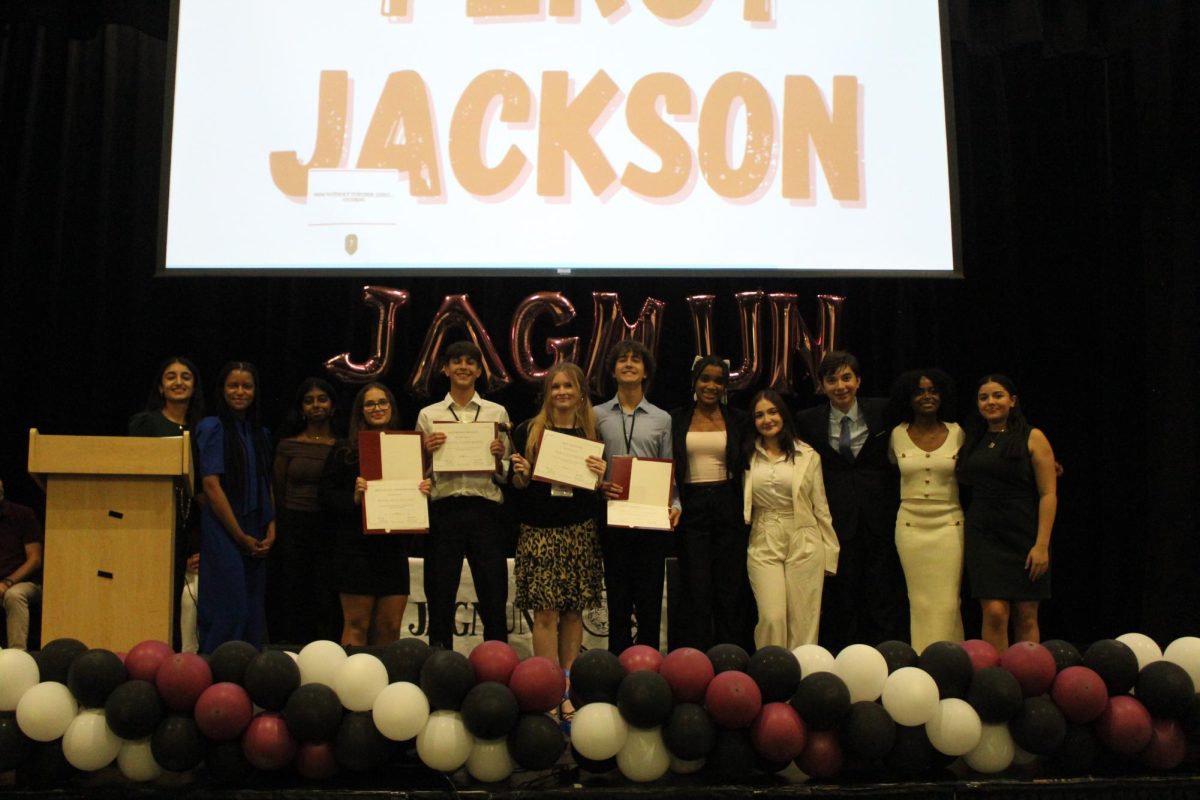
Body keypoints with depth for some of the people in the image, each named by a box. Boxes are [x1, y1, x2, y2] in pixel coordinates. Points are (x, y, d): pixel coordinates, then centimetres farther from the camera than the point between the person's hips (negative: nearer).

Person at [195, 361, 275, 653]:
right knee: (229, 610, -8)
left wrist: (271, 530, 1)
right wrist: (240, 536, -13)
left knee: (253, 612, 7)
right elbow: (210, 485, -11)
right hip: (223, 533, -6)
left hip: (256, 538, 6)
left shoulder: (261, 434, 14)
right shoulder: (212, 428, -4)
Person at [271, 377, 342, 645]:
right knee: (292, 602, 3)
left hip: (331, 530, 0)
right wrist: (280, 529, 7)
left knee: (328, 603, 0)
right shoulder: (288, 445, 7)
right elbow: (278, 492, 10)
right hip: (294, 529, 0)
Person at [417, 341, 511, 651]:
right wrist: (427, 451, -9)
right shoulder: (428, 415, 11)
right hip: (443, 509, 0)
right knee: (440, 599, 5)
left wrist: (499, 459, -11)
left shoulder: (497, 413, 10)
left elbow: (508, 474, 9)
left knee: (494, 599, 2)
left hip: (486, 510, 0)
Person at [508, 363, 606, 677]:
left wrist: (601, 476, -9)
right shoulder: (527, 431, 4)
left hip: (580, 532, 2)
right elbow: (515, 484, 9)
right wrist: (522, 474, -12)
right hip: (539, 531, -1)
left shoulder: (593, 434, 8)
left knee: (574, 612, 4)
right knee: (545, 613, -5)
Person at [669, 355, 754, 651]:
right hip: (691, 509, 0)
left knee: (731, 593, 3)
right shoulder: (677, 419, 5)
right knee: (696, 595, 1)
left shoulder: (738, 420, 6)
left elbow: (748, 466, 8)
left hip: (729, 509, 0)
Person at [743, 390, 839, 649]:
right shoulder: (747, 457, 7)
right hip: (763, 544, 0)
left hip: (804, 544, 0)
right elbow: (738, 504, 10)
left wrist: (830, 554, 6)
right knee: (771, 618, -8)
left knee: (804, 622, 0)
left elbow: (820, 506, 7)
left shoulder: (808, 456, 5)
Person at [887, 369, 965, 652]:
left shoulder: (957, 433, 2)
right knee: (919, 601, 4)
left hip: (949, 525, -1)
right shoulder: (898, 435, 4)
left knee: (947, 602, -2)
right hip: (910, 526, 1)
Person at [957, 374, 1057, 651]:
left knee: (1026, 618, 4)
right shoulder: (974, 441, 11)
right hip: (984, 535, 2)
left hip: (1023, 535, -2)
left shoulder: (1032, 438, -1)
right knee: (994, 613, -8)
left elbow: (1048, 495, -7)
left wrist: (1042, 544, -15)